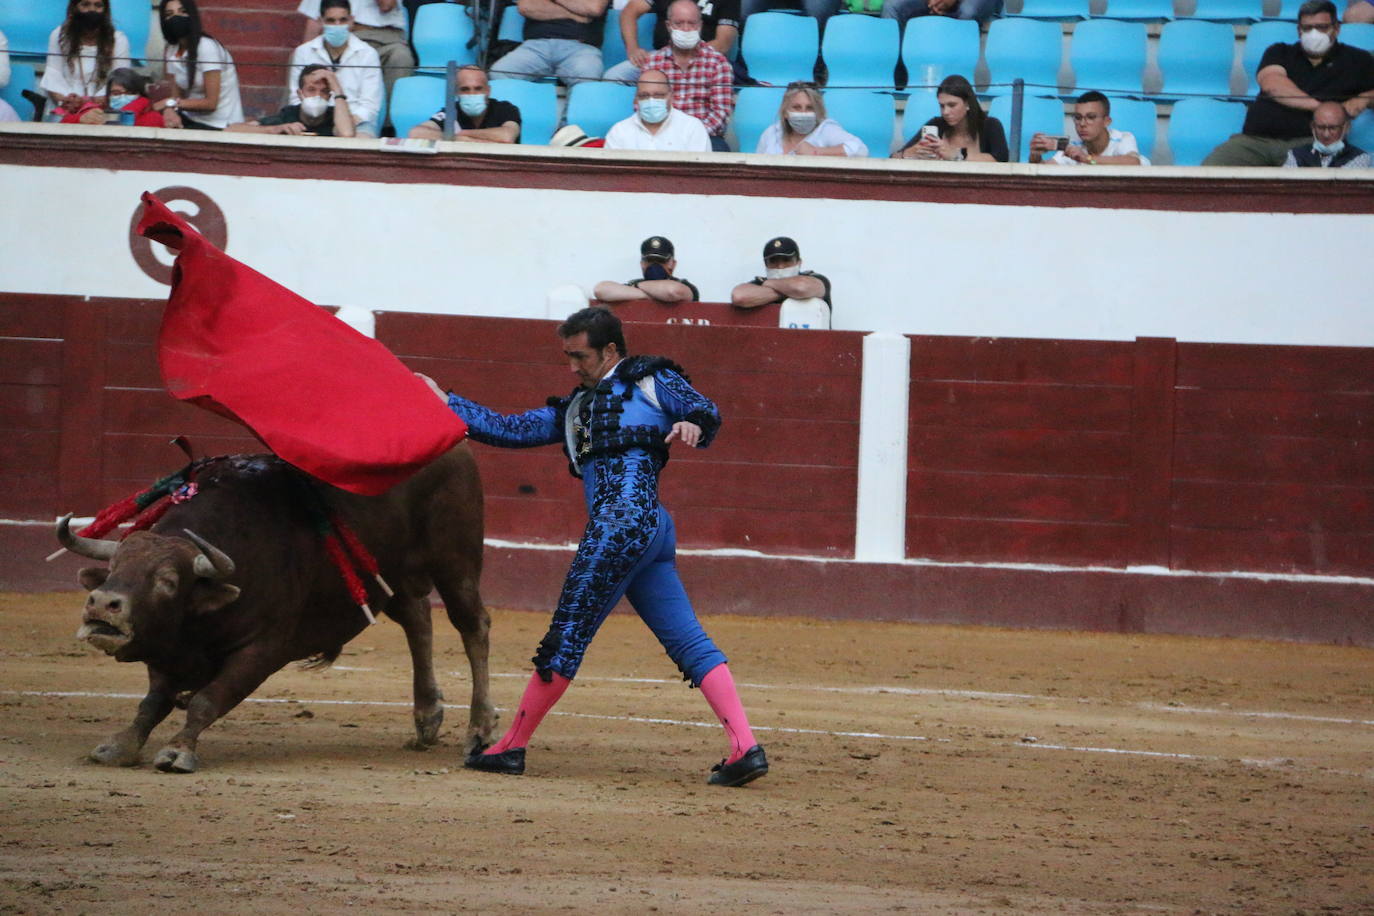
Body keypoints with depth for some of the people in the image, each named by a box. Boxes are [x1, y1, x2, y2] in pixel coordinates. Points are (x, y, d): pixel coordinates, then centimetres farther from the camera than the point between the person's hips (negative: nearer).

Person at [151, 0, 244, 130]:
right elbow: (176, 96, 3)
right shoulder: (172, 52, 5)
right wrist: (169, 110, -20)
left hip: (219, 126, -7)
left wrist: (170, 103, -11)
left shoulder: (207, 47, -17)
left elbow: (210, 103, -16)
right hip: (192, 119, 7)